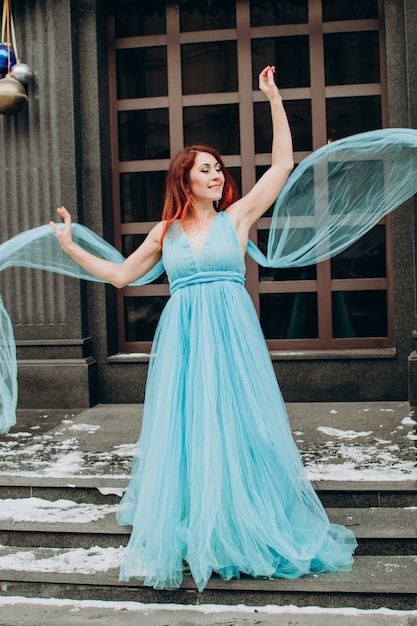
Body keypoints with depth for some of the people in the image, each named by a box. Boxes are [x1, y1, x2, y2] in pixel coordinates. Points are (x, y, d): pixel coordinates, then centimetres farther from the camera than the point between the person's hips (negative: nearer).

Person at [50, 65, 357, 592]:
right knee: (184, 433, 2)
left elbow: (282, 164, 3)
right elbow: (121, 275, 19)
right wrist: (72, 249, 16)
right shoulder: (166, 231, 12)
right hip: (182, 336, 2)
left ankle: (244, 529, 15)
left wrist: (273, 99, 5)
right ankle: (189, 536, 14)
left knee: (235, 427, 1)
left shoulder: (235, 217, 6)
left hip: (231, 334, -1)